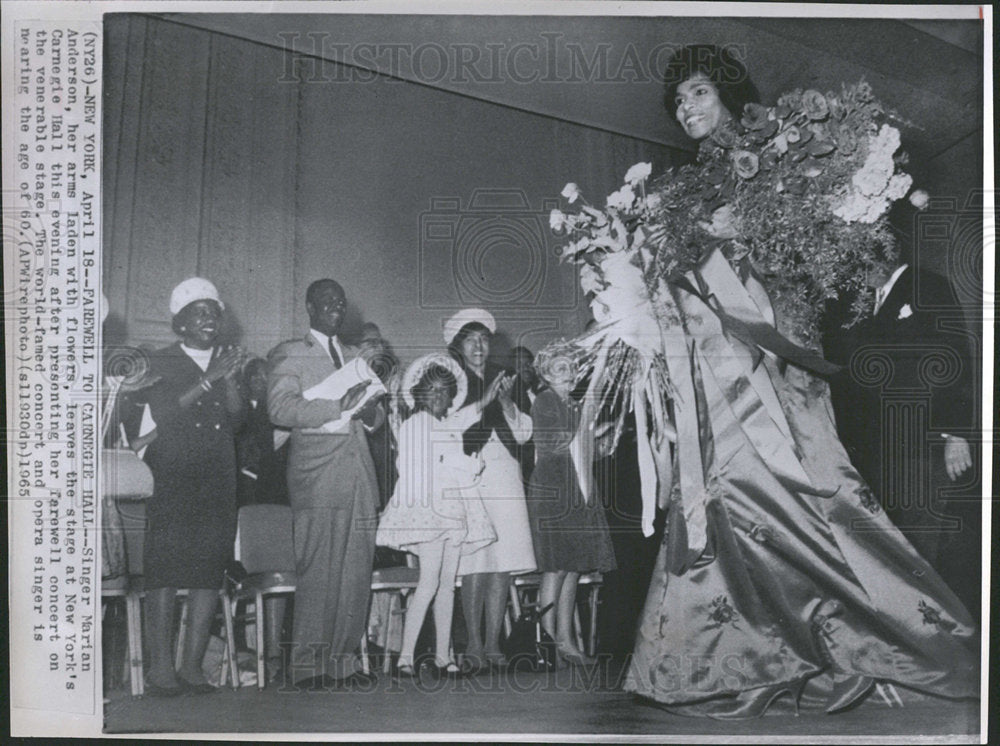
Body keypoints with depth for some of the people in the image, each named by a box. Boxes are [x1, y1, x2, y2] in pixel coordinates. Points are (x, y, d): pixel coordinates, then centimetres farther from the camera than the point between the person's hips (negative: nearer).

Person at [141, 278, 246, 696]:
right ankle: (160, 666, -7)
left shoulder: (226, 363, 18)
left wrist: (230, 379, -5)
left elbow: (236, 421, 10)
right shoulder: (160, 364, 7)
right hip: (171, 478, -4)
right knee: (164, 570, -8)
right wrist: (208, 380, -13)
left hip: (217, 481, 4)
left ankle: (192, 664, 2)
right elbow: (163, 413, -9)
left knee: (210, 569, -2)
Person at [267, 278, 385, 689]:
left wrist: (367, 411, 0)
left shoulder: (355, 357, 24)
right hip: (317, 472, -5)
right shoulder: (288, 354, 5)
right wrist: (339, 407, -15)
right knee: (317, 571, -6)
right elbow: (281, 409, -9)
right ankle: (309, 664, 2)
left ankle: (344, 659, 11)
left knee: (358, 570, 3)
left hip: (359, 469, 6)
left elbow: (377, 415, 24)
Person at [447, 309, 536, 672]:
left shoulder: (502, 379, 17)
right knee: (475, 567, -10)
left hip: (504, 482, 4)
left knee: (502, 566, 0)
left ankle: (492, 644, 8)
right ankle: (474, 645, -2)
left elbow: (523, 433, 11)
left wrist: (504, 400, -4)